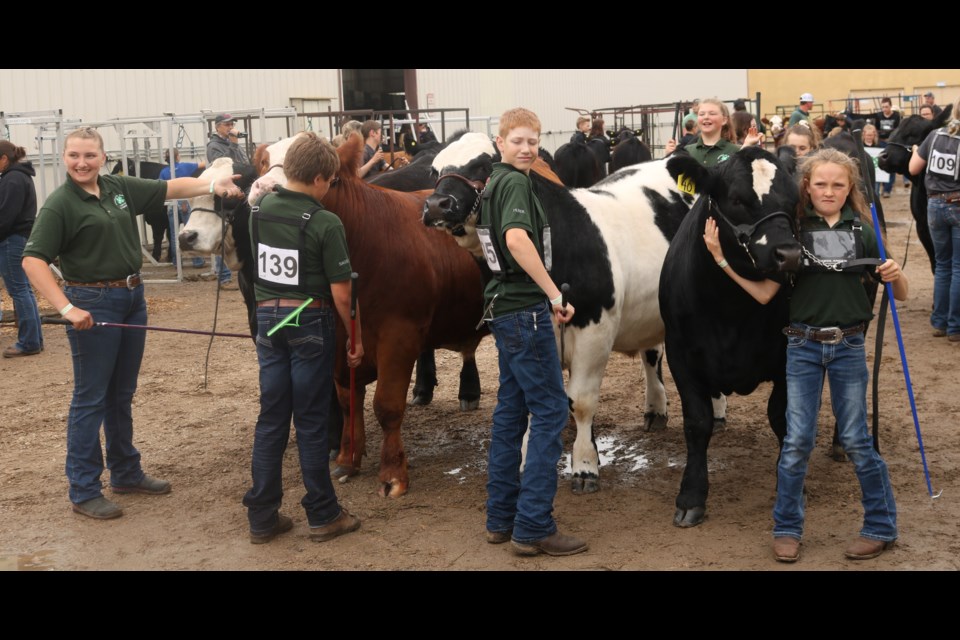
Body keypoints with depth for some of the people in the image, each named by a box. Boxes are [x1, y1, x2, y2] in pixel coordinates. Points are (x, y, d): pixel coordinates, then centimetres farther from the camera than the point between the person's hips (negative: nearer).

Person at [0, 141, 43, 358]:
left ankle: (29, 342, -3)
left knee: (18, 290, -6)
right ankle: (34, 339, 17)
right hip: (23, 238, 10)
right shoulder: (21, 176, 16)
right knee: (24, 289, 13)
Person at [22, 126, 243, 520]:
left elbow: (171, 189, 11)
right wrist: (67, 309, -29)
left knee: (122, 394, 17)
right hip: (93, 304, -7)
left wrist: (213, 186, -3)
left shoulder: (120, 188, 5)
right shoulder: (60, 205, -13)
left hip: (132, 298, 7)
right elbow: (33, 261, -20)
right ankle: (83, 491, 9)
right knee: (91, 398, -1)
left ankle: (126, 473, 31)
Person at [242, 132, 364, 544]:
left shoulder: (260, 210, 1)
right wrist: (356, 338, -3)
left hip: (268, 317, 5)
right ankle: (323, 516, 16)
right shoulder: (326, 224, -16)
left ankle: (262, 518, 16)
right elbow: (341, 293, -15)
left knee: (270, 419, 12)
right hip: (310, 322, -5)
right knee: (311, 421, 5)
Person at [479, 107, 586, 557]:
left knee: (512, 409, 14)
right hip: (525, 309, -10)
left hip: (505, 307, 10)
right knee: (550, 410, -5)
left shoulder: (494, 183, 15)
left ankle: (501, 518, 20)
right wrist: (555, 294, -28)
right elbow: (517, 238, -31)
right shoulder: (516, 183, -13)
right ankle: (533, 528, -3)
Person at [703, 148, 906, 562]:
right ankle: (787, 529, 17)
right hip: (802, 345, 0)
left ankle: (881, 527, 23)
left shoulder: (862, 231, 1)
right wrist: (721, 259, -11)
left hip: (849, 346, 0)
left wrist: (895, 274, -18)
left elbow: (901, 295, 5)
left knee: (856, 441, 5)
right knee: (797, 441, 2)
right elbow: (764, 294, -3)